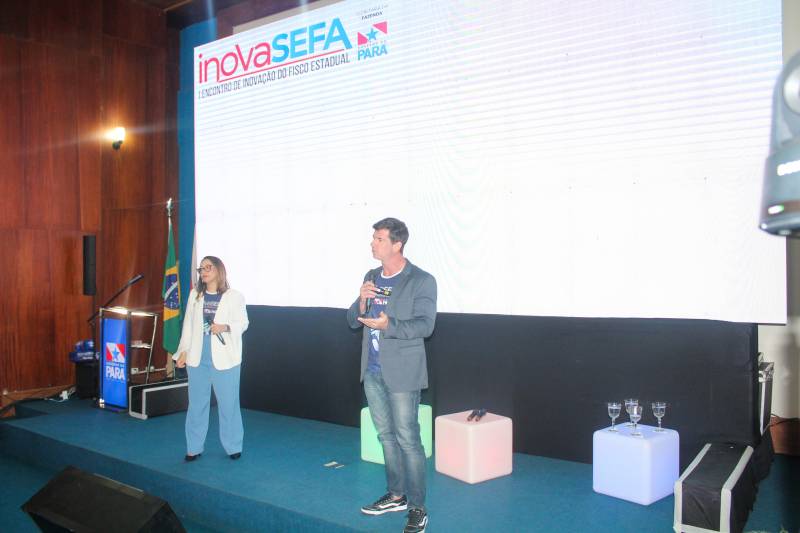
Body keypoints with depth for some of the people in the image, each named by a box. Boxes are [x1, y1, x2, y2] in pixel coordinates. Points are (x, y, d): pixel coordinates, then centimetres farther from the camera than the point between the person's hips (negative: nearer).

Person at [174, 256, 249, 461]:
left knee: (228, 404, 4)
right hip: (197, 358, 3)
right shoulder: (195, 295, 8)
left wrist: (225, 327, -19)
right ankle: (194, 447, 21)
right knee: (196, 404, 10)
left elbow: (243, 323, -1)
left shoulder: (234, 296, -3)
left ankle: (233, 447, 16)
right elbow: (188, 325, 8)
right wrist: (183, 351, 3)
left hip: (224, 359, -3)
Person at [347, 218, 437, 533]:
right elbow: (353, 320, 11)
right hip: (372, 371, 7)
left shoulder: (421, 281, -9)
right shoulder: (371, 277, 10)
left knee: (407, 439, -3)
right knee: (386, 435, 16)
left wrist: (388, 325, -29)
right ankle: (396, 495, 30)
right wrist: (362, 300, -10)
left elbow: (425, 325, -16)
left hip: (401, 372, -6)